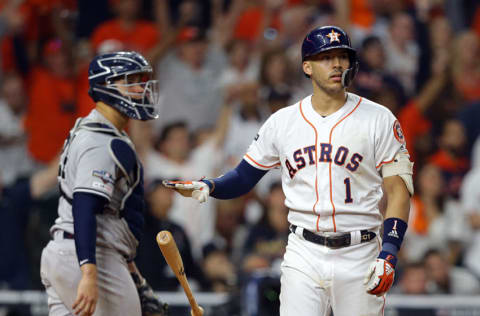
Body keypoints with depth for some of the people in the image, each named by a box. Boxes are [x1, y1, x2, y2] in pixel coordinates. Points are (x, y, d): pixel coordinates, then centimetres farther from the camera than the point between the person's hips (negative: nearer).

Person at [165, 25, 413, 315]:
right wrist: (208, 186, -8)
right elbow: (244, 177, 14)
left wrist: (389, 254, -14)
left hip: (358, 258, -1)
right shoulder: (282, 122, 7)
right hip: (303, 258, 1)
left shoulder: (379, 120, 0)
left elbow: (399, 190, -2)